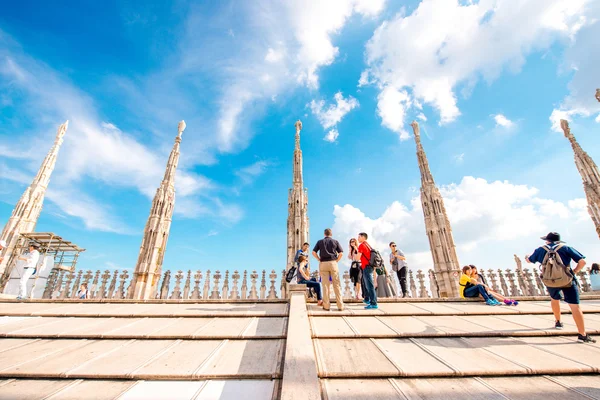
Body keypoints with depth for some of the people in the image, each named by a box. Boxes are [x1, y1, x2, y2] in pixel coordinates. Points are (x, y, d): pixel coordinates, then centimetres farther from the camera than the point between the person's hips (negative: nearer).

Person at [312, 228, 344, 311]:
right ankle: (340, 306, 5)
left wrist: (320, 260, 6)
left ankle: (326, 306, 6)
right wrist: (336, 261, 6)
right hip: (333, 263, 0)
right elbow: (341, 253, -1)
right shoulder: (335, 241, 7)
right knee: (336, 284, 4)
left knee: (325, 285, 3)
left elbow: (314, 252, 1)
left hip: (323, 264, 1)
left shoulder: (320, 242, 9)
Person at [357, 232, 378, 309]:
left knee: (370, 285, -9)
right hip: (370, 266, 9)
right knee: (365, 283, 22)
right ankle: (367, 299, 35)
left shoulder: (362, 245, -10)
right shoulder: (368, 245, 15)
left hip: (366, 267, -9)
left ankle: (374, 304, -10)